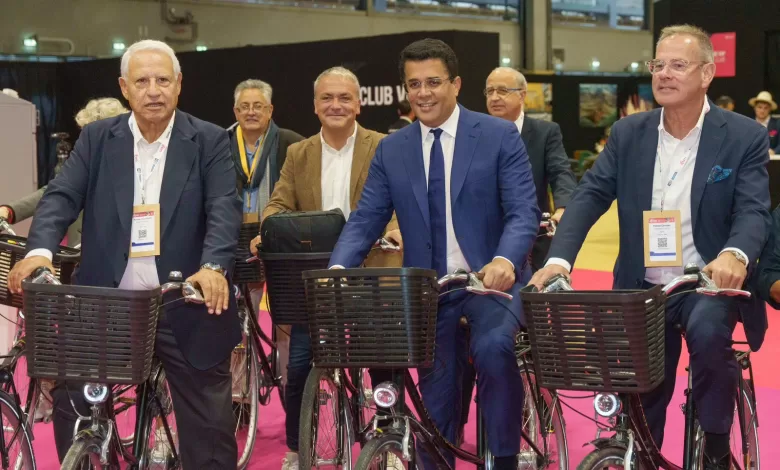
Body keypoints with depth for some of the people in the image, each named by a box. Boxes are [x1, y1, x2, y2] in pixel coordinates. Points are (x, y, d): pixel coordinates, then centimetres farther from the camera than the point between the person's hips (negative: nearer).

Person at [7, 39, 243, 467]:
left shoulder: (209, 141, -1)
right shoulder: (97, 139, 6)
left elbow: (225, 208, -12)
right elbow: (61, 196, -4)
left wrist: (214, 266, -31)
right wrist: (40, 249, -23)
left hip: (185, 309, -2)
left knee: (210, 427, 6)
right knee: (70, 408, 8)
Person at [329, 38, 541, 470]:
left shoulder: (500, 136, -4)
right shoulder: (390, 150, 6)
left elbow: (523, 211, -12)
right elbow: (365, 219, 3)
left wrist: (505, 261, -32)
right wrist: (339, 267, -17)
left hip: (492, 279, -4)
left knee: (492, 347, -32)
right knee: (435, 392, 11)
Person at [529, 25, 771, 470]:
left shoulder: (745, 136, -6)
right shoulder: (628, 133, 2)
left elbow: (754, 210, -16)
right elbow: (589, 195, -6)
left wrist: (735, 254, -40)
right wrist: (559, 258, -23)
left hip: (708, 284, -3)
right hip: (644, 288, 3)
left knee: (708, 332, -35)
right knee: (640, 404, 9)